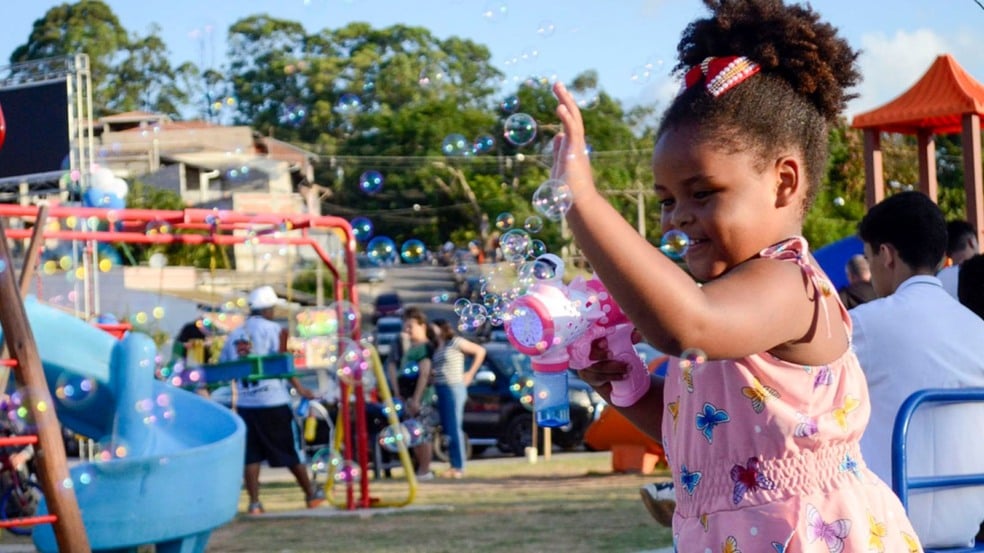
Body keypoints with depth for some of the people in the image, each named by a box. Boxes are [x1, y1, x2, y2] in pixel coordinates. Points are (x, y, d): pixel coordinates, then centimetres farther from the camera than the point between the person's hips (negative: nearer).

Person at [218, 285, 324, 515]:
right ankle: (311, 494, 20)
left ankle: (254, 503, -1)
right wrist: (299, 387, -18)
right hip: (273, 401, -4)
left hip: (245, 403, 4)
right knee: (292, 450, 8)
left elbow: (221, 366, 11)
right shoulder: (271, 329, -4)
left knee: (251, 455, 5)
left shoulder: (234, 334, 11)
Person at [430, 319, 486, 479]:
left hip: (454, 388, -8)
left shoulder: (455, 342, -4)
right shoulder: (436, 348, 17)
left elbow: (480, 351, -3)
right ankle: (454, 466, 7)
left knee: (454, 428, -10)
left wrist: (471, 373, -2)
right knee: (447, 429, 5)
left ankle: (460, 467, -9)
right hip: (440, 389, 8)